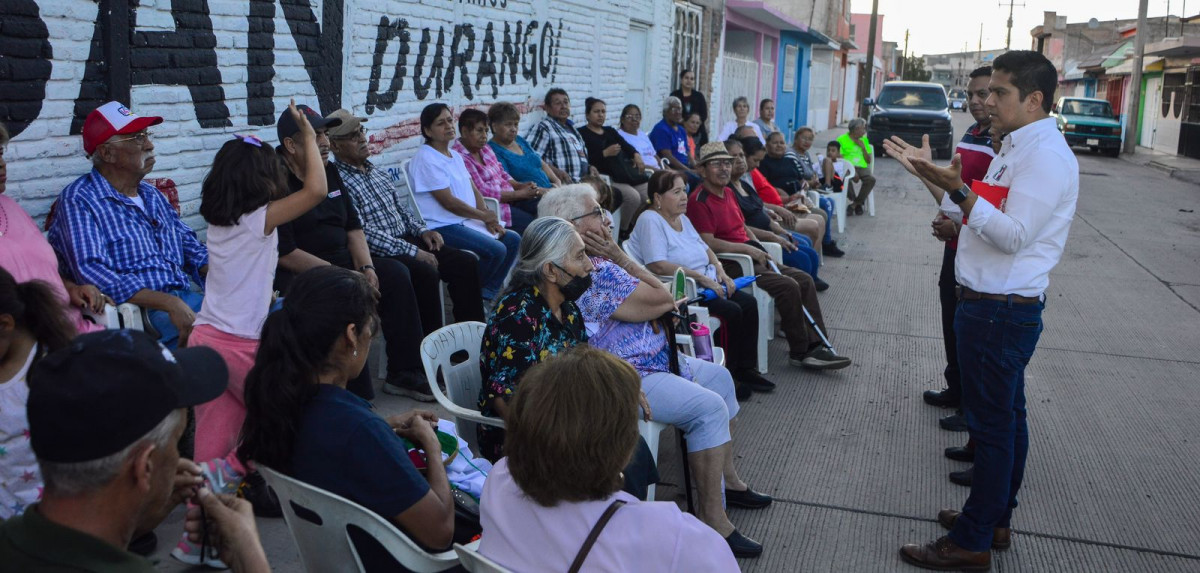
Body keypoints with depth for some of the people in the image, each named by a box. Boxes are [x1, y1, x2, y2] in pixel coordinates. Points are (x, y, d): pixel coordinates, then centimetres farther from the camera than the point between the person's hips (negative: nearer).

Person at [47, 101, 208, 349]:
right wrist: (168, 303, -26)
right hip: (141, 310, -7)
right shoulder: (78, 201, -2)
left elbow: (192, 247, 22)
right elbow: (92, 274, -16)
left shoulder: (152, 196, 22)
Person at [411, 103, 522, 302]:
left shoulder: (455, 155, 16)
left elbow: (474, 190, 15)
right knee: (496, 250, -23)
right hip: (441, 226, -10)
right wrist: (484, 216, -9)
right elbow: (448, 202, -18)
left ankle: (488, 294, 6)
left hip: (467, 220, 10)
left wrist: (488, 218, -3)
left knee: (513, 239, 2)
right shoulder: (426, 159, -14)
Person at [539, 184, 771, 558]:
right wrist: (622, 258, -15)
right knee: (709, 407, -22)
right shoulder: (591, 274, -24)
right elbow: (661, 300, -20)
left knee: (720, 378, 19)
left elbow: (655, 299, 13)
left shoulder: (596, 262, 11)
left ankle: (727, 478, 30)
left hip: (653, 358, 12)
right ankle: (711, 518, -13)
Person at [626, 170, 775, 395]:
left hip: (706, 286, 9)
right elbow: (658, 265, -25)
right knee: (731, 311, -23)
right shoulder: (650, 220, -14)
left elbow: (705, 248, 23)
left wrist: (720, 270, 1)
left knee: (748, 303, -5)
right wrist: (702, 278, -24)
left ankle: (745, 369, 4)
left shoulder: (682, 218, 15)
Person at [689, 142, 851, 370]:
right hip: (728, 265, -10)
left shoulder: (728, 192, 17)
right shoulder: (700, 201, -13)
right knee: (788, 287, -22)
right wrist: (748, 248, -18)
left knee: (804, 280, 0)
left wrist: (759, 249, 12)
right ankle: (799, 352, -9)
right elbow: (708, 243, -21)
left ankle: (814, 346, -2)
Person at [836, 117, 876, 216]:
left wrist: (863, 147, 2)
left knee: (871, 179, -29)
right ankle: (857, 203, -15)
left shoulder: (864, 140, 17)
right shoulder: (842, 139, 3)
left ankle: (855, 204, -17)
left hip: (861, 167, 4)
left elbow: (869, 161, 17)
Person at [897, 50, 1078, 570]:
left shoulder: (1046, 156, -17)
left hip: (1001, 310, -10)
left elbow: (1014, 235, -25)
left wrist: (958, 189, -31)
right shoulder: (1016, 147, 15)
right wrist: (940, 181, 8)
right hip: (992, 304, 10)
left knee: (993, 423, -2)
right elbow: (982, 216, 16)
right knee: (1006, 416, 19)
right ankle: (994, 518, 33)